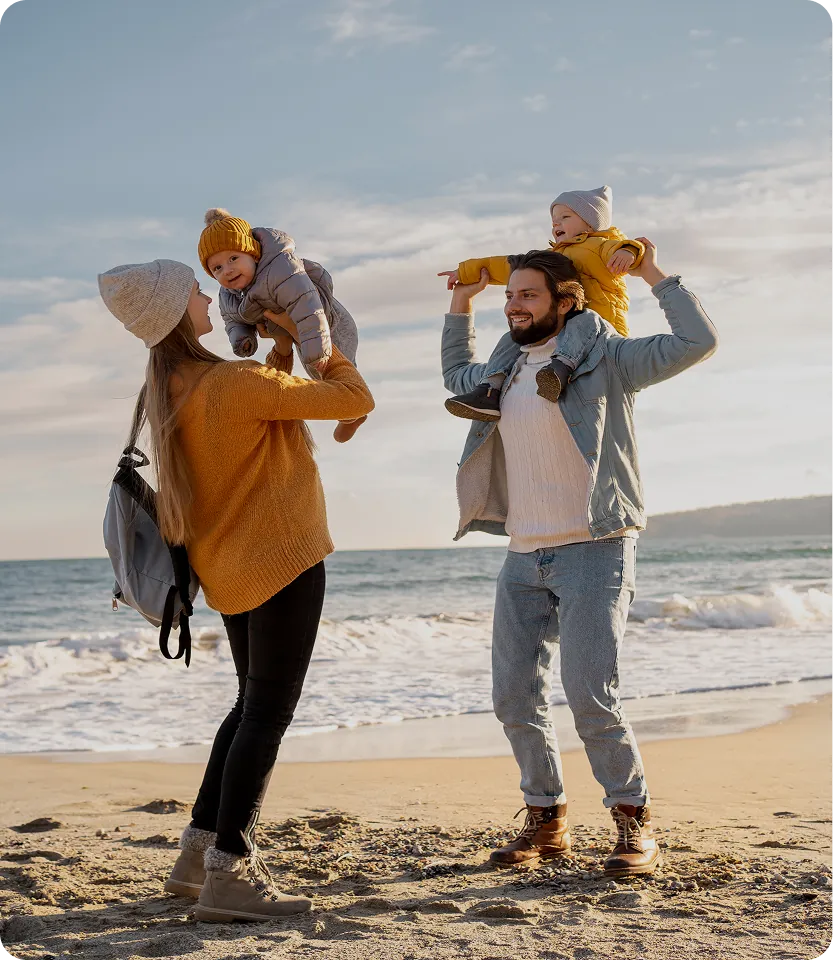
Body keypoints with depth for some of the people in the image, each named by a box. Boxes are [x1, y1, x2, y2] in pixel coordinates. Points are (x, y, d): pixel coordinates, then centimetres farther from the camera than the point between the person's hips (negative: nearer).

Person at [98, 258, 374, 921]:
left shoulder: (166, 393, 5)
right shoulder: (238, 383, -21)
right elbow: (356, 400, -14)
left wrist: (283, 348, 15)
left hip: (228, 565, 9)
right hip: (281, 562, -9)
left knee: (252, 706, 20)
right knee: (268, 715, -5)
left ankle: (199, 853, 22)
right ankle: (228, 874, -6)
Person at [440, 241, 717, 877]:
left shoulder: (605, 359, -3)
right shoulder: (506, 374, 16)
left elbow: (697, 342, -11)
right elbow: (456, 375, 38)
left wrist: (654, 275, -5)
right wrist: (462, 304, 29)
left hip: (593, 551, -7)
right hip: (523, 559, 7)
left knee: (590, 695, -16)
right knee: (515, 699, 4)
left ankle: (635, 826, -2)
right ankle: (547, 820, 20)